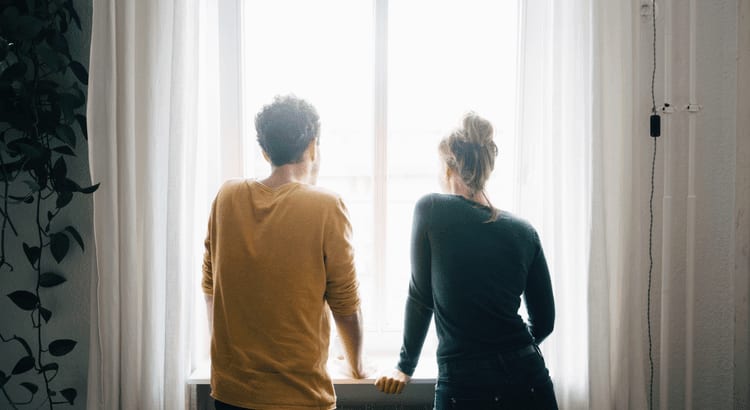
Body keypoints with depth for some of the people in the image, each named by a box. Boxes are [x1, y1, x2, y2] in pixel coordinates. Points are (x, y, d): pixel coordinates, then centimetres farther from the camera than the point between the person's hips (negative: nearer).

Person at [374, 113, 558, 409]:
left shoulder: (431, 210, -6)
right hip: (529, 382, 3)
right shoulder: (524, 232, 3)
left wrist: (405, 367, 12)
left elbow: (421, 298, -1)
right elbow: (544, 321, 9)